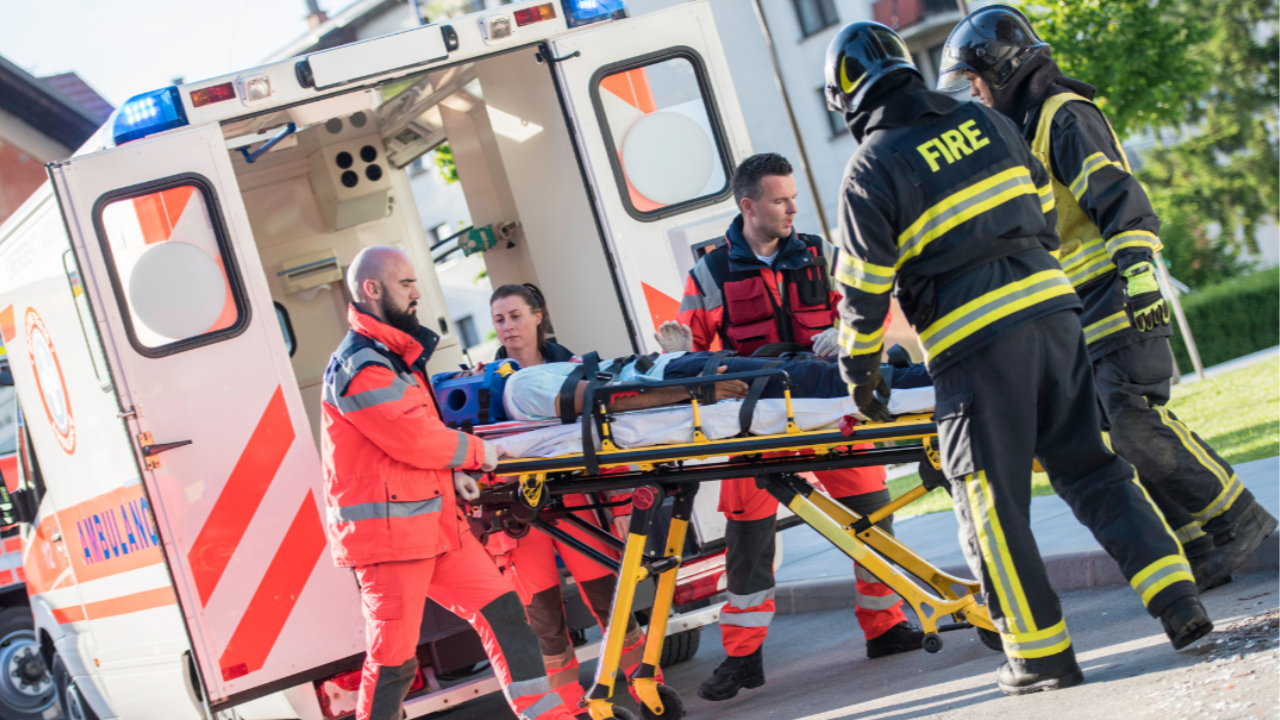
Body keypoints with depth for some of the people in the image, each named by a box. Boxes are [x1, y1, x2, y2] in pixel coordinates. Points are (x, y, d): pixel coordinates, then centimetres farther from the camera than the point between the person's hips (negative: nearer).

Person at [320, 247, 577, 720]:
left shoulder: (396, 356, 17)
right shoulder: (358, 366, -15)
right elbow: (412, 436, -20)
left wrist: (451, 471, 4)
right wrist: (475, 453, -4)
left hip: (436, 525, 9)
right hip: (386, 532, -9)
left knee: (501, 609, 5)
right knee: (394, 661, -4)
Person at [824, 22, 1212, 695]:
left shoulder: (870, 170, -5)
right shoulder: (986, 122, 11)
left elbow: (864, 288, -3)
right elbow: (1045, 211, 19)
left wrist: (859, 370, 10)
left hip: (973, 344, -5)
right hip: (1053, 310, 5)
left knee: (992, 506, 5)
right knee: (1092, 467, 13)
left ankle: (1041, 655, 8)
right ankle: (1177, 599, 6)